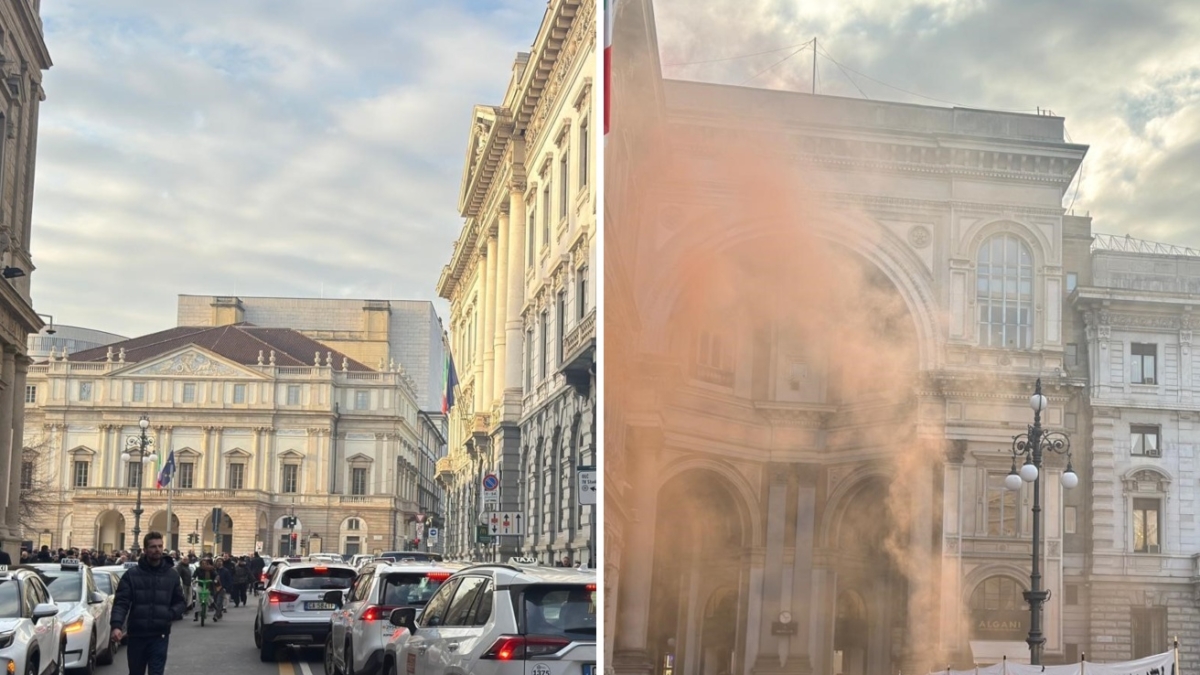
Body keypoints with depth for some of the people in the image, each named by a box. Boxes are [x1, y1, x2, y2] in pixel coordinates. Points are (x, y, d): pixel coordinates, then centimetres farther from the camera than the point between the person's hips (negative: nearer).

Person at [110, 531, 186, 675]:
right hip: (136, 634, 0)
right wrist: (116, 625, -22)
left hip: (160, 636, 0)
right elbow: (121, 602, -6)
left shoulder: (172, 575, 6)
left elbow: (181, 602, 11)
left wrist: (171, 614, -12)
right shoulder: (132, 574, 1)